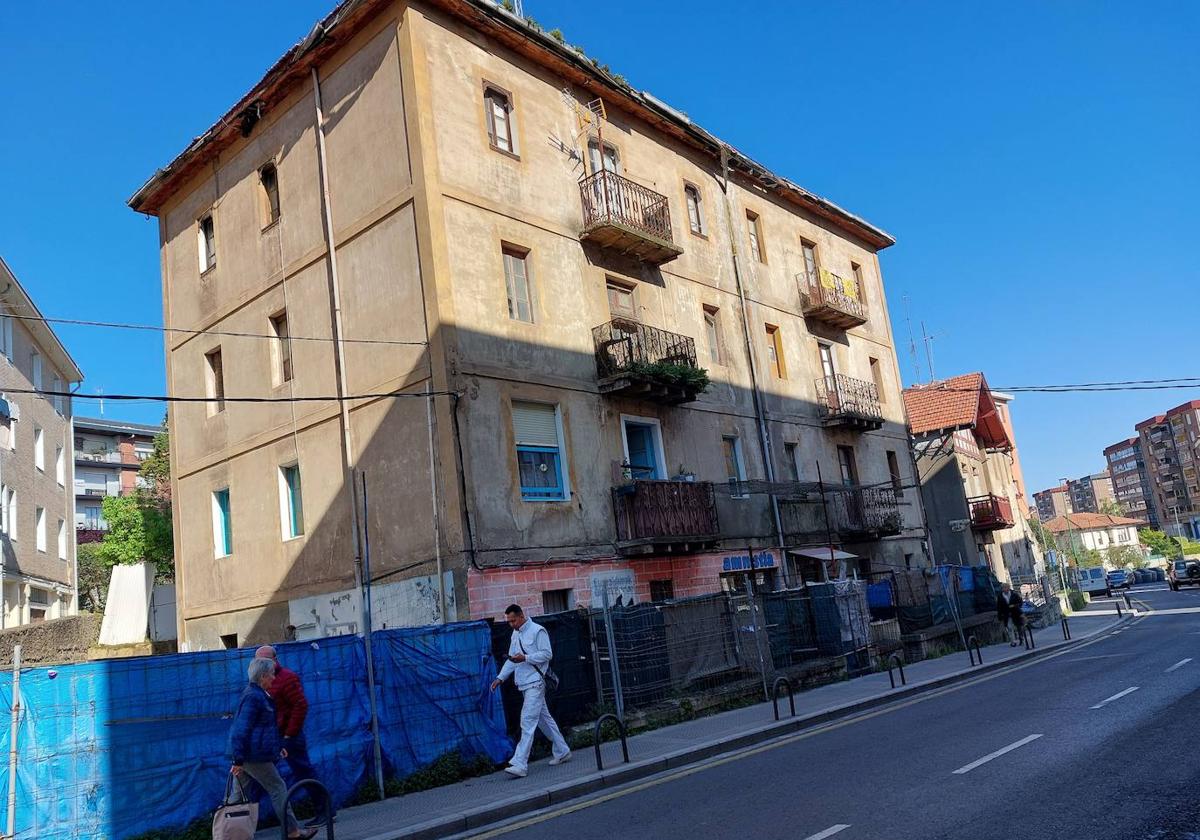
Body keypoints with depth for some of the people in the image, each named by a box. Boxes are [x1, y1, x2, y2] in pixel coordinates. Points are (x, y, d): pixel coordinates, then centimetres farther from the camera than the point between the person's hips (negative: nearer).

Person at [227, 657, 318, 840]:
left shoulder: (258, 694, 15)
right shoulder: (253, 697, -18)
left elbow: (268, 726, 25)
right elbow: (241, 730, -23)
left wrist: (279, 745, 26)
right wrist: (238, 761, -23)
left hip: (245, 756, 10)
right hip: (254, 756, -10)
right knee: (278, 788, -1)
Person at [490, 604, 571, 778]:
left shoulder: (537, 631, -9)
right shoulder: (515, 634, 17)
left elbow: (547, 654, -13)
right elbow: (511, 659, 20)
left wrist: (525, 658, -20)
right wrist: (500, 678, 9)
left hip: (535, 683, -9)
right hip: (524, 684, 9)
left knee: (527, 722, -13)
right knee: (544, 719, 15)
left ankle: (520, 765, -17)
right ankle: (562, 752, 26)